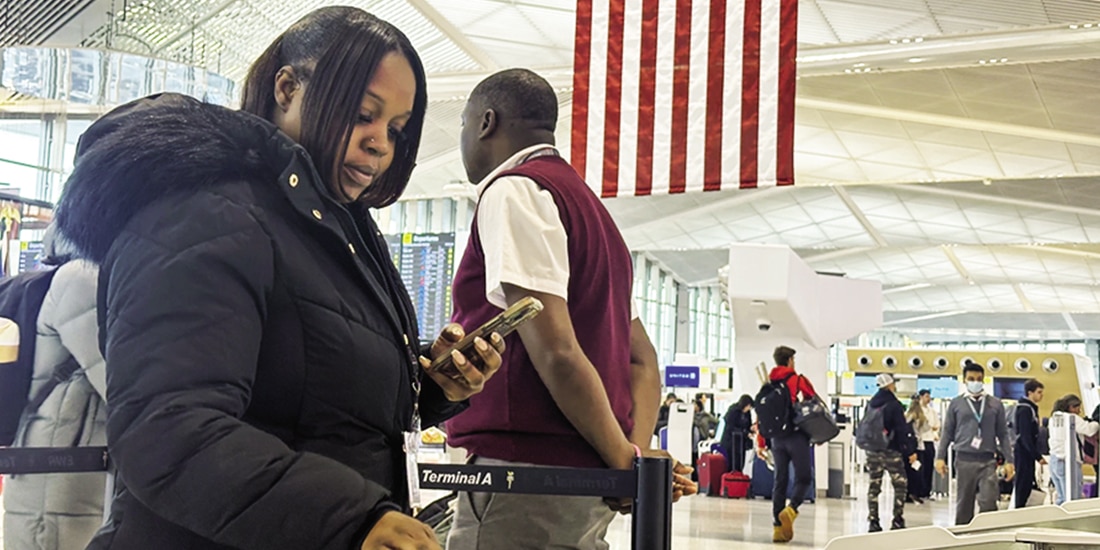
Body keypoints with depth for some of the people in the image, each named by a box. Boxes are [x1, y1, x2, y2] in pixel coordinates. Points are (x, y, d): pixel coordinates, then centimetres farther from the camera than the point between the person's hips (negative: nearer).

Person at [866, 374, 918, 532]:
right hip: (891, 451, -6)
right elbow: (902, 429, -14)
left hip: (872, 451, 6)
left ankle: (873, 522, 6)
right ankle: (897, 521, 0)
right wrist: (911, 450, -10)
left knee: (874, 486, 9)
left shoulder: (871, 404, 8)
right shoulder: (894, 405, -11)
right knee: (900, 485, 5)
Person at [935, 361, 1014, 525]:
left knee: (988, 504, -10)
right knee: (964, 505, 6)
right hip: (964, 461, 0)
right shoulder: (956, 404, 8)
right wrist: (940, 457, 0)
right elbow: (947, 433, 9)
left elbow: (1003, 434, 11)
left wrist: (1008, 460, 4)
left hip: (988, 461, 0)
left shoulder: (995, 404, 10)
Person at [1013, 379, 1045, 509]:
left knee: (1029, 483, 13)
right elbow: (1026, 437, -22)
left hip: (1028, 453, 10)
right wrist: (1038, 456, -22)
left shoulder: (1031, 408, 14)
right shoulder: (1025, 410, -17)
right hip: (1024, 453, -10)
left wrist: (1036, 454, 15)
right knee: (1023, 485, -6)